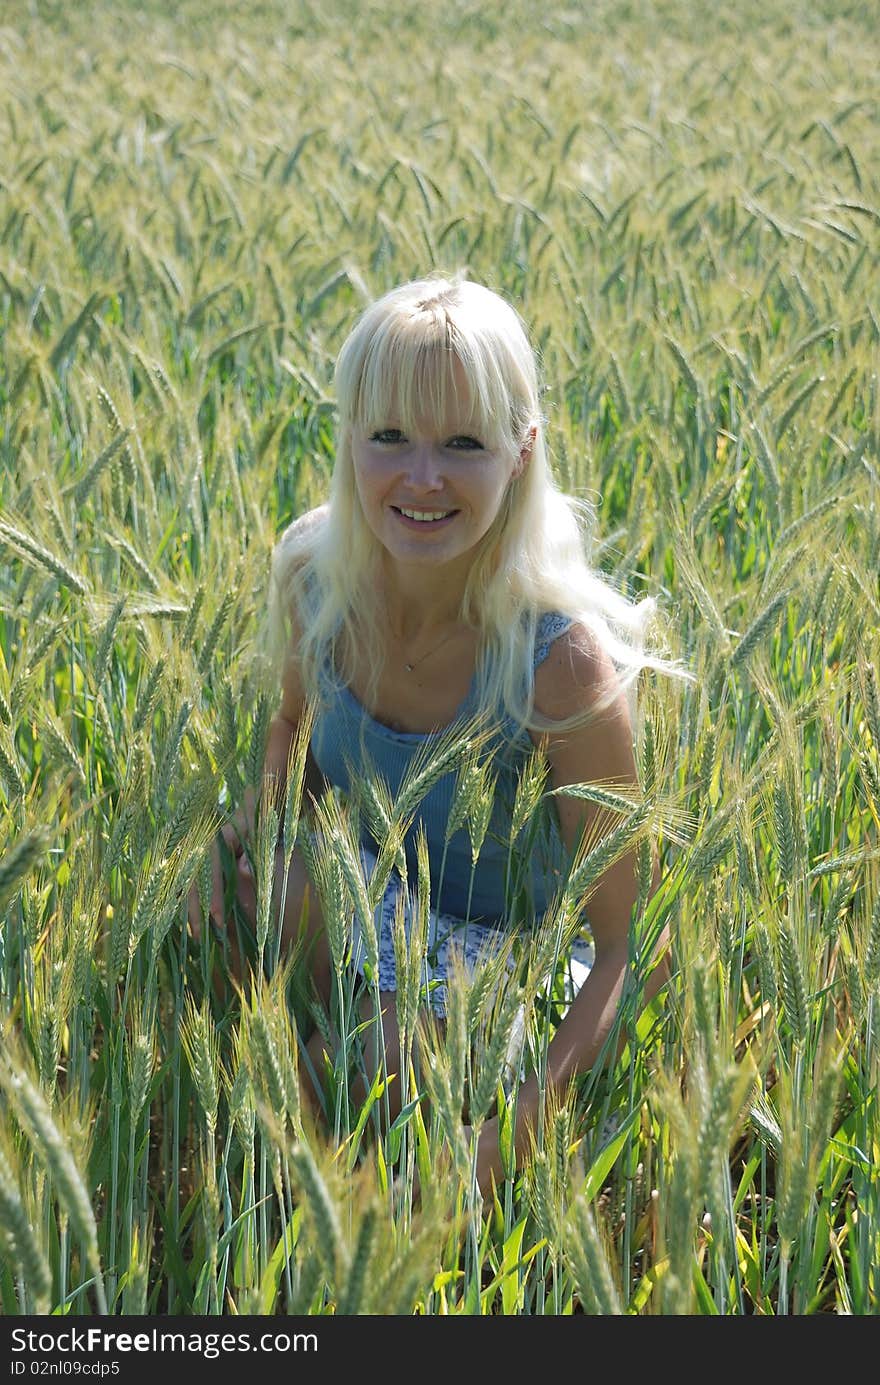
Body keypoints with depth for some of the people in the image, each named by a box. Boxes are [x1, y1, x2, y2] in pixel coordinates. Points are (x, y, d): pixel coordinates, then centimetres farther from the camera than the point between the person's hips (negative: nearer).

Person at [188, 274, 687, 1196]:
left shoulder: (562, 661, -32)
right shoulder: (312, 570, -17)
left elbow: (631, 947, -25)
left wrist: (515, 1130, -37)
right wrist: (252, 829, -15)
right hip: (365, 891, 4)